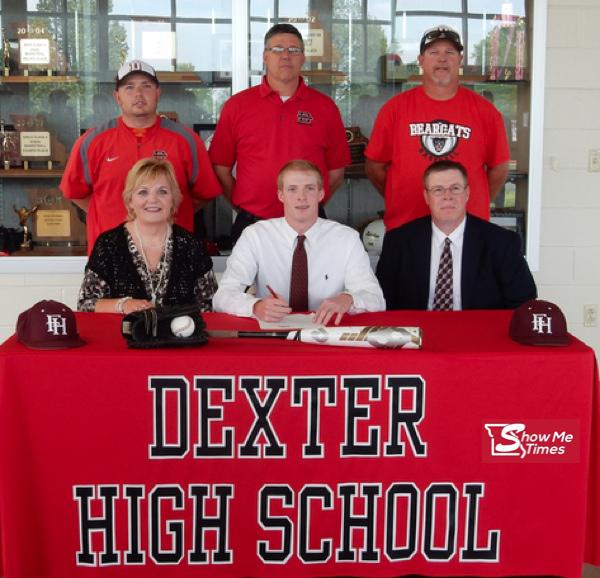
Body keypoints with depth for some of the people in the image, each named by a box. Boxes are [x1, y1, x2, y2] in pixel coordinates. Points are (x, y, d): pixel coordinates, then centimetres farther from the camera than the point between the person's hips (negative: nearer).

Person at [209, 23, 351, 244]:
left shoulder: (325, 107, 5)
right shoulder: (236, 106, 4)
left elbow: (336, 170, 9)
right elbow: (220, 167, 6)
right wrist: (243, 209, 2)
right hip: (251, 225, 0)